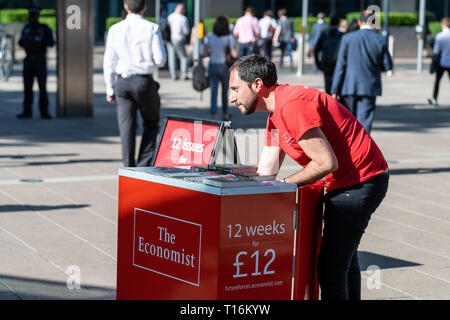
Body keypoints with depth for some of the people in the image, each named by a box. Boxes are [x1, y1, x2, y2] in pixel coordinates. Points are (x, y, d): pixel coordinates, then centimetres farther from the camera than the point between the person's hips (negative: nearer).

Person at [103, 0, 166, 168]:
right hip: (144, 81, -2)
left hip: (122, 82, 2)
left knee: (126, 127, 7)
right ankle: (143, 166, 4)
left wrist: (110, 89, 12)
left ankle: (129, 168, 7)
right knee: (151, 124, 14)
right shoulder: (152, 28, -7)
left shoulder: (115, 30, 1)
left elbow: (109, 61, 4)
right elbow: (160, 60, -9)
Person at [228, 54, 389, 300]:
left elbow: (327, 162, -23)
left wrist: (285, 184, -12)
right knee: (343, 258, 24)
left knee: (330, 268, -10)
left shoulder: (292, 106, -21)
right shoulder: (275, 117, 13)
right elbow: (266, 173, 11)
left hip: (361, 182, -11)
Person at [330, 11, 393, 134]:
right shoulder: (381, 40, -5)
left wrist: (335, 90, -3)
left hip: (350, 87, 1)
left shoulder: (347, 38, -5)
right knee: (364, 123, -1)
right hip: (370, 88, -1)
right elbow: (388, 66, 1)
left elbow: (340, 65, -5)